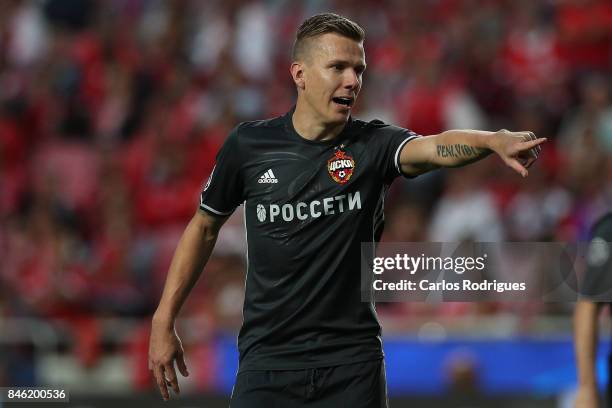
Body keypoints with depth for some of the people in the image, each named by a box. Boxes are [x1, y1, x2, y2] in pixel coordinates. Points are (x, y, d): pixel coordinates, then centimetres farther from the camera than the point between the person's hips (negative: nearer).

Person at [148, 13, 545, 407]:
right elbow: (204, 226, 13)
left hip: (352, 363, 0)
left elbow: (434, 148, -26)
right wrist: (164, 320, 10)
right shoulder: (248, 144, -1)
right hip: (267, 358, 0)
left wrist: (494, 140, -48)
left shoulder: (373, 144, -5)